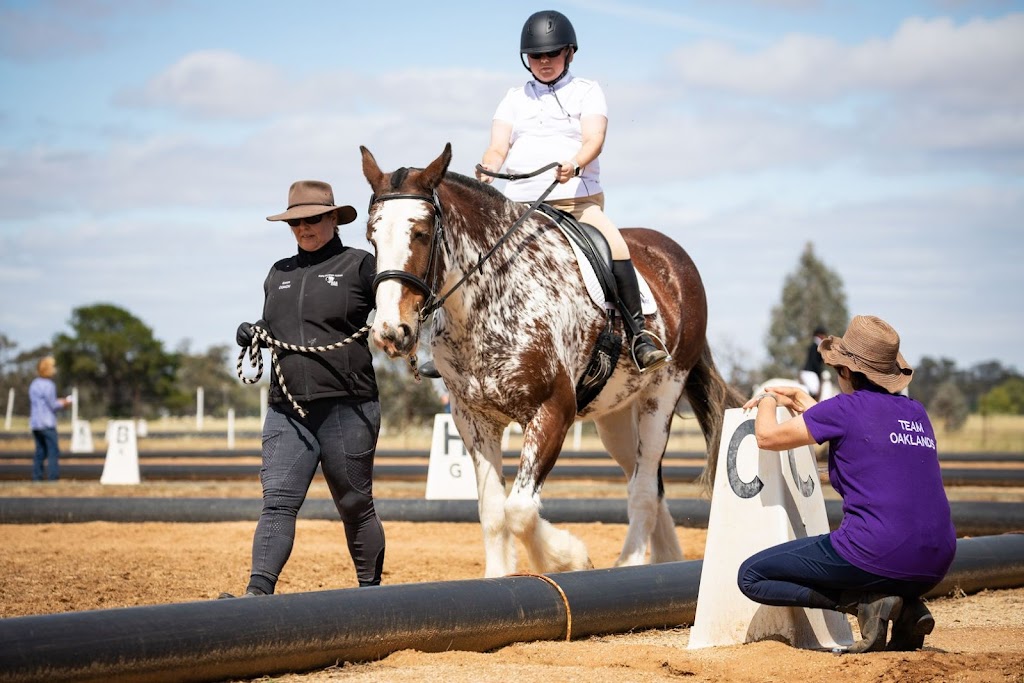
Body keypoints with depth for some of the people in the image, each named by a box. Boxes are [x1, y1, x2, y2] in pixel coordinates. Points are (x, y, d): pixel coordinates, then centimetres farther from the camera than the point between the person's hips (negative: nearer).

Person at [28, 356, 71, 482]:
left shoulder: (34, 384, 13)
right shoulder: (48, 385, -14)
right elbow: (52, 405, -14)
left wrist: (58, 402, 17)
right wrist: (63, 403, 5)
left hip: (34, 423, 8)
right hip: (47, 424, -8)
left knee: (40, 452, 10)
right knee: (54, 452, -6)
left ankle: (36, 478, 6)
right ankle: (53, 477, -12)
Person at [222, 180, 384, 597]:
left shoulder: (359, 265, 0)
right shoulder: (280, 273, 17)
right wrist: (252, 335, 8)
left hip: (346, 408, -4)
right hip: (287, 410, 4)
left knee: (355, 506, 7)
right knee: (277, 501, -9)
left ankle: (371, 590, 20)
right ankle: (259, 591, -18)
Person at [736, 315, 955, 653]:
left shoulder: (847, 408, -4)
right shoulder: (917, 413, 15)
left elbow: (767, 437, 6)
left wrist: (767, 401, 27)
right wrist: (802, 402, 42)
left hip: (877, 558, -7)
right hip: (935, 567, 7)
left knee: (751, 576, 6)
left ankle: (866, 601, -7)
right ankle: (909, 607, 9)